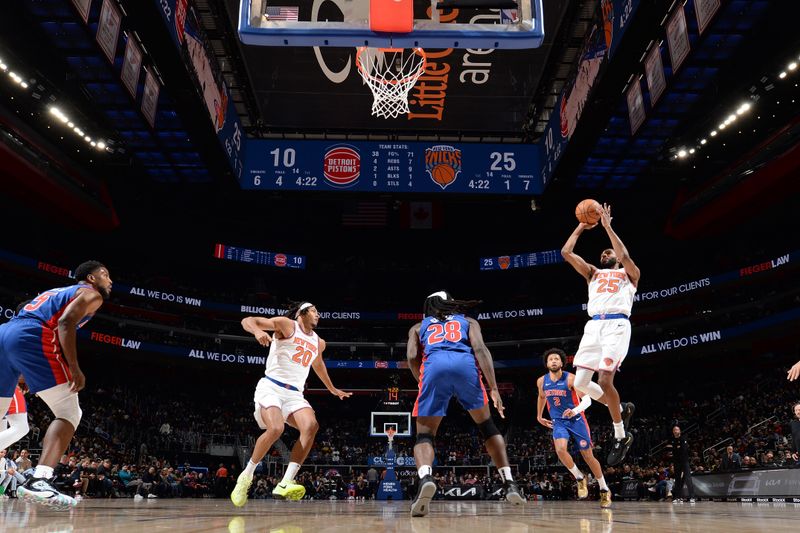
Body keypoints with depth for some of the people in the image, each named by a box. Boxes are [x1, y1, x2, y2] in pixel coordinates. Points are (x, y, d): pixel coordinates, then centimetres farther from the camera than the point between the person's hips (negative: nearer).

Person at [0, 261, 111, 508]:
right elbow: (65, 322, -8)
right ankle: (39, 481, -21)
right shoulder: (91, 294, 11)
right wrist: (74, 369, -12)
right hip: (32, 338, -8)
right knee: (69, 413, -4)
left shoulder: (56, 292, 36)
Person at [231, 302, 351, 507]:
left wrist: (332, 389, 49)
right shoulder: (287, 325, 0)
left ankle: (285, 484, -26)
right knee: (275, 429, -30)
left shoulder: (318, 342, 19)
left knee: (311, 426, -22)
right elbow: (247, 320, -7)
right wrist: (257, 330, -31)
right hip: (271, 388, -6)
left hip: (294, 394, 6)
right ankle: (246, 476, -6)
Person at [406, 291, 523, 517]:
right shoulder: (468, 321, 34)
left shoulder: (418, 327, 35)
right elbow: (480, 348, 12)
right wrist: (494, 389, 5)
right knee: (487, 426, 22)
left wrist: (423, 382, 30)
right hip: (465, 364, 1)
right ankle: (509, 483, 14)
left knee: (424, 435, 9)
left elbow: (412, 356, 14)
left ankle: (425, 478, -21)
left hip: (435, 365, 0)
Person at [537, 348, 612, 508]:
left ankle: (604, 490, 25)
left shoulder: (570, 379, -16)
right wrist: (539, 416, 26)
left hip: (576, 420, -2)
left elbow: (587, 400, -23)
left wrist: (576, 410, -40)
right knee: (560, 449, -25)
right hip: (558, 422, 2)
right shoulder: (542, 381, -3)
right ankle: (580, 478, -1)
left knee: (588, 456, 4)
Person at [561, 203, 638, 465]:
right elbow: (566, 252, 18)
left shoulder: (630, 273, 18)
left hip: (617, 325, -5)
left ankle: (621, 437, 1)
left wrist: (607, 226, 0)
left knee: (605, 380, -18)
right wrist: (581, 227, 20)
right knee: (580, 383, -6)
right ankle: (622, 409, 20)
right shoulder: (593, 273, 29)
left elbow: (624, 255, -5)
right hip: (594, 326, 5)